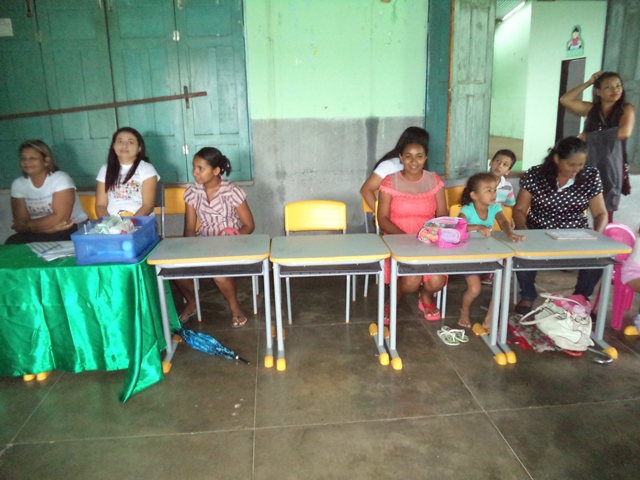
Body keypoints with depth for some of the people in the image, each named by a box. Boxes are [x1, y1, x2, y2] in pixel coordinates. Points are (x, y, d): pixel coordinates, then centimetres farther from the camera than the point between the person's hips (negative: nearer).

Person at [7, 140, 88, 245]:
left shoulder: (60, 179, -12)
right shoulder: (18, 184, 3)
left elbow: (60, 218, -19)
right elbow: (20, 223, -3)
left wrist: (27, 225, -12)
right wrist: (49, 226, -20)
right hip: (41, 233, 5)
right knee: (12, 242, -21)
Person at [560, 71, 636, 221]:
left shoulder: (626, 109, 1)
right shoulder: (591, 108, 8)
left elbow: (624, 133, -17)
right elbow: (565, 100, -4)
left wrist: (590, 136, -11)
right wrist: (588, 83, -1)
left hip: (612, 168, -2)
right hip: (588, 166, 2)